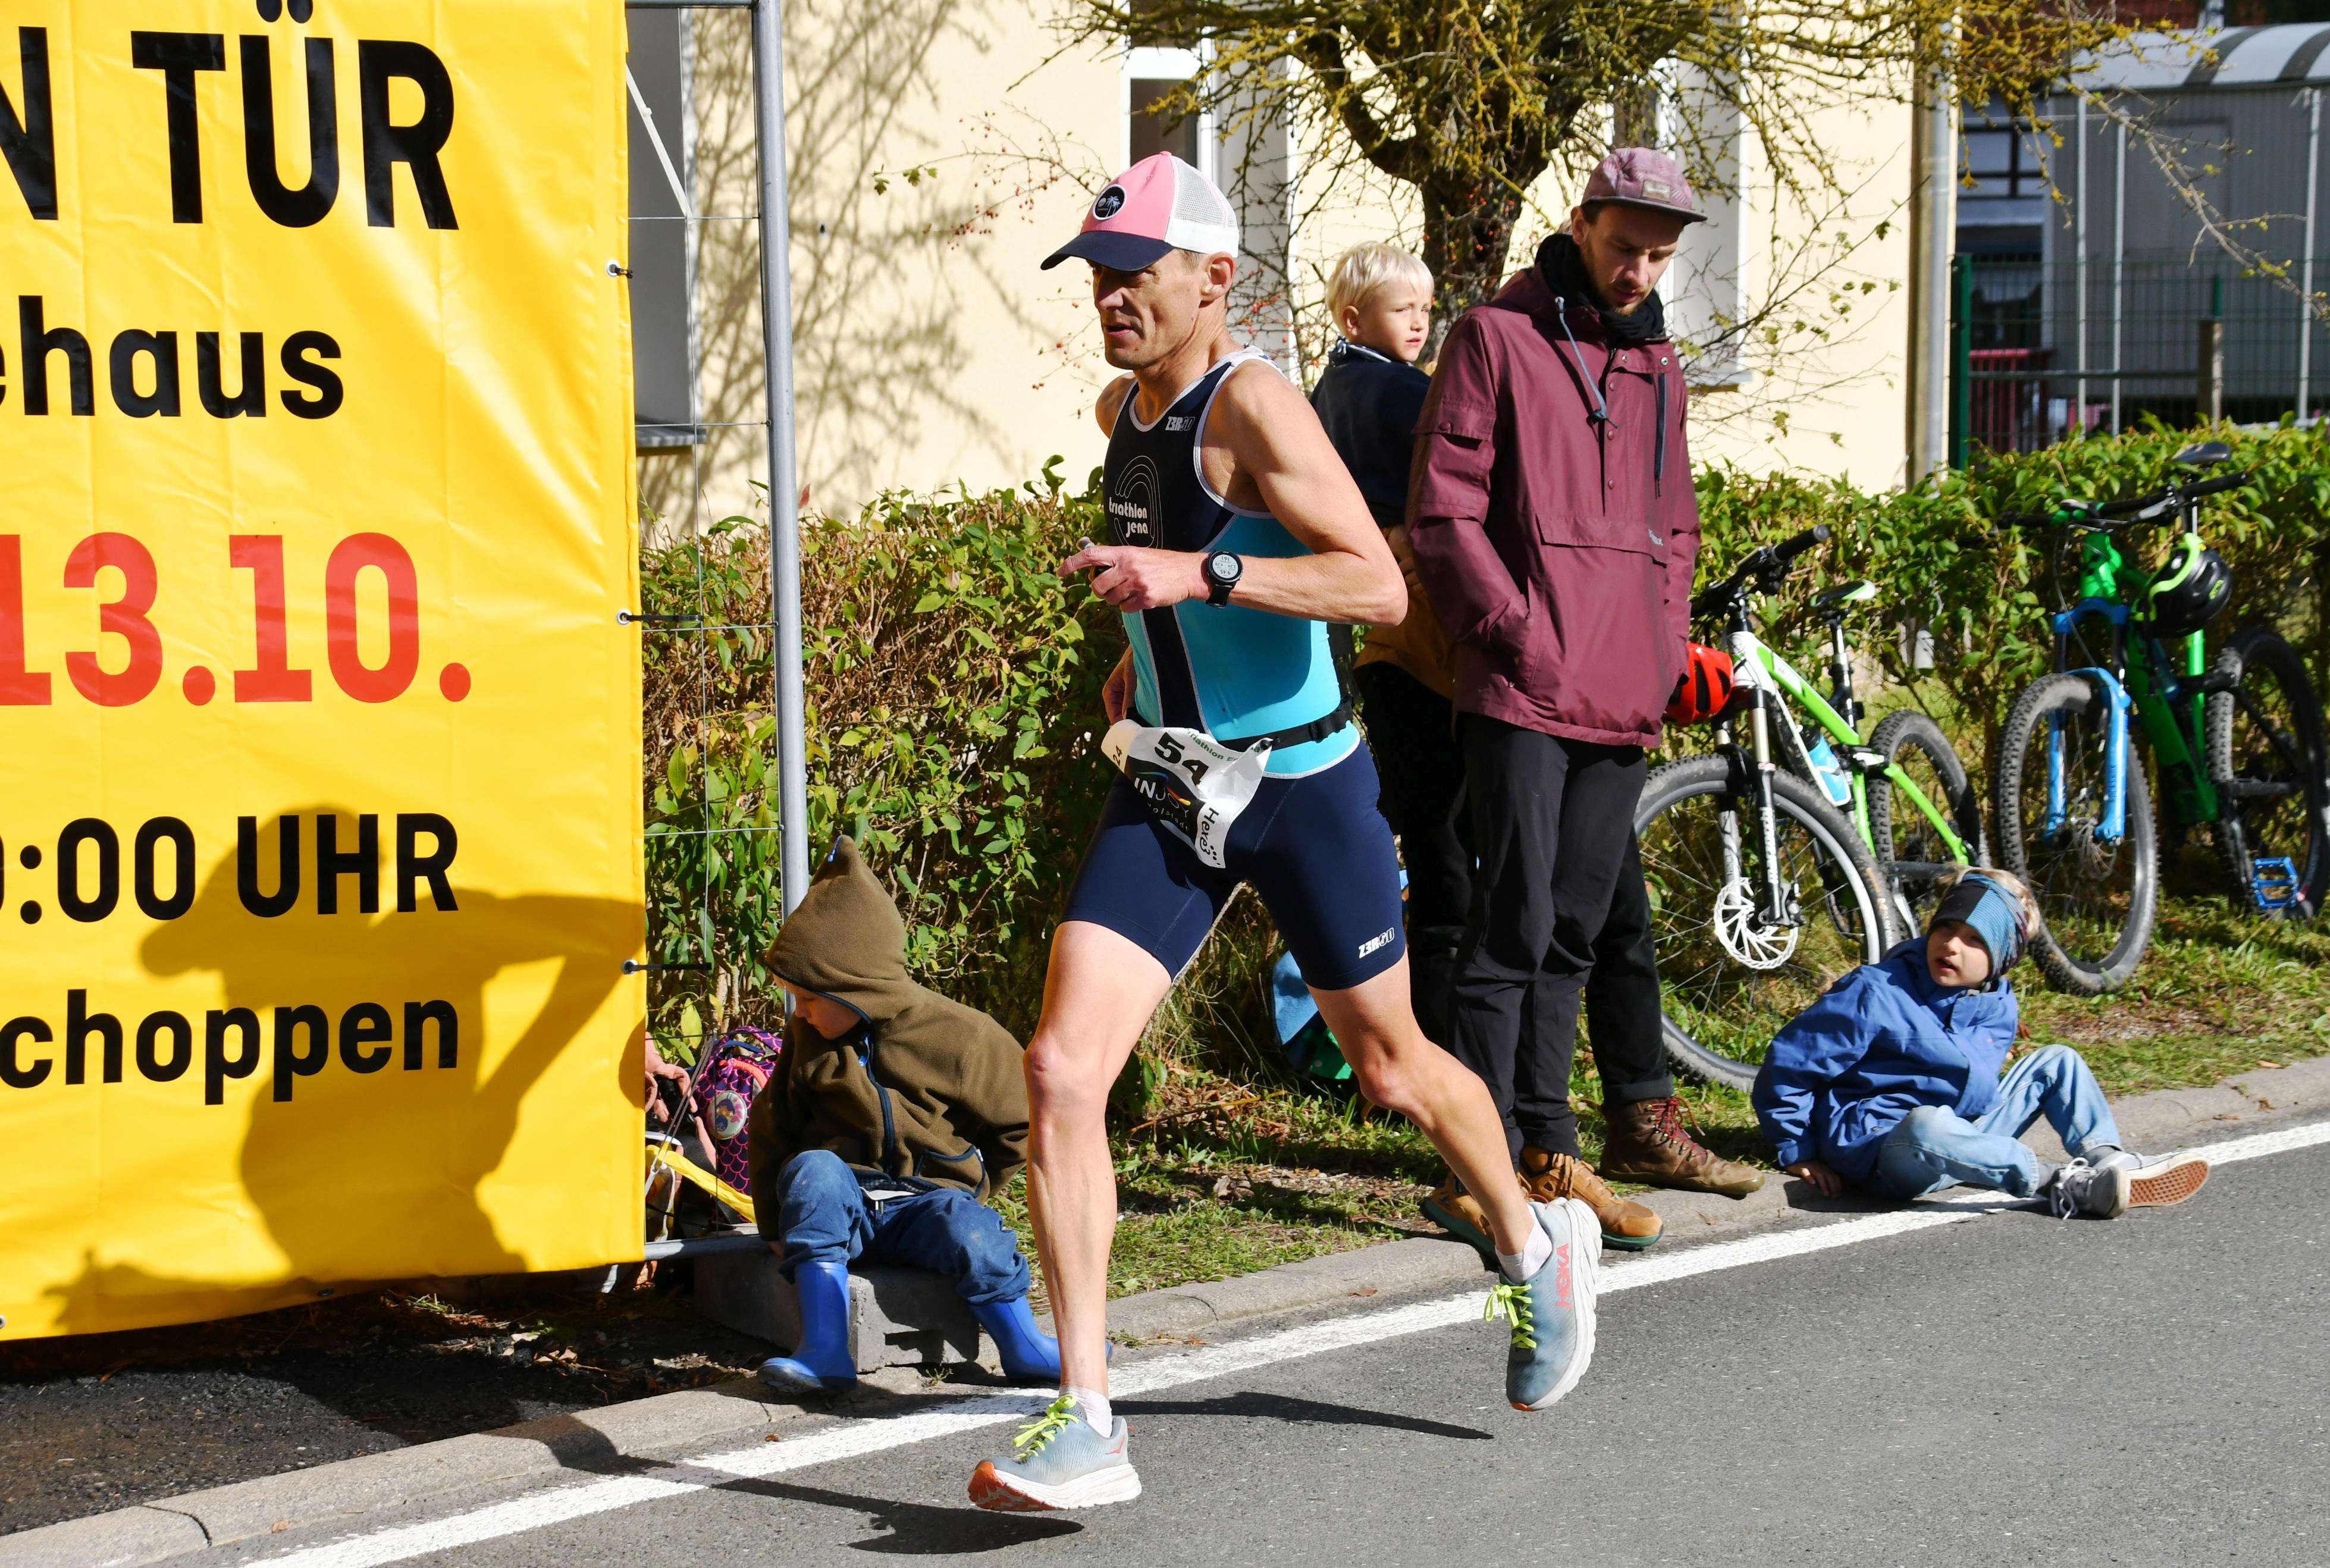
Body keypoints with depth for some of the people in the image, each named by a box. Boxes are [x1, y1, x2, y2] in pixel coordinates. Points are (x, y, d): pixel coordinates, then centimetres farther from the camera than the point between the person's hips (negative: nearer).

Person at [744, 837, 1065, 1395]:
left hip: (927, 1198, -3)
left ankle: (1022, 1344, -12)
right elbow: (771, 1128, 16)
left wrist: (965, 1191, 4)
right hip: (843, 1200, 3)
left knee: (967, 1229, -36)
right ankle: (825, 1350, -39)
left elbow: (1018, 1124, 2)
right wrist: (777, 1224, 12)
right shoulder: (809, 1039, 4)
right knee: (812, 1169, -32)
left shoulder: (957, 1036, -8)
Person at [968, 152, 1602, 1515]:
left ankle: (1538, 1249, 44)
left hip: (1303, 783, -6)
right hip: (1165, 790, 6)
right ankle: (1087, 1423, -7)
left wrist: (1199, 574, -32)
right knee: (1060, 1072, -11)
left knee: (1393, 1066, 13)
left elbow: (1381, 586, -26)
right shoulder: (1121, 407, 8)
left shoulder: (1252, 404, -16)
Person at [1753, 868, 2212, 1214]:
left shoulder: (2000, 1008, 6)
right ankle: (2066, 1186, -38)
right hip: (1880, 1145, -7)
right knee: (1927, 1123, -42)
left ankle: (2113, 1163, -15)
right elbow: (1785, 1068, -10)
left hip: (1965, 1135, 7)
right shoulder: (1876, 993, -13)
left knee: (2058, 1061, 6)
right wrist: (1800, 1155, -7)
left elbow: (1978, 1097, 8)